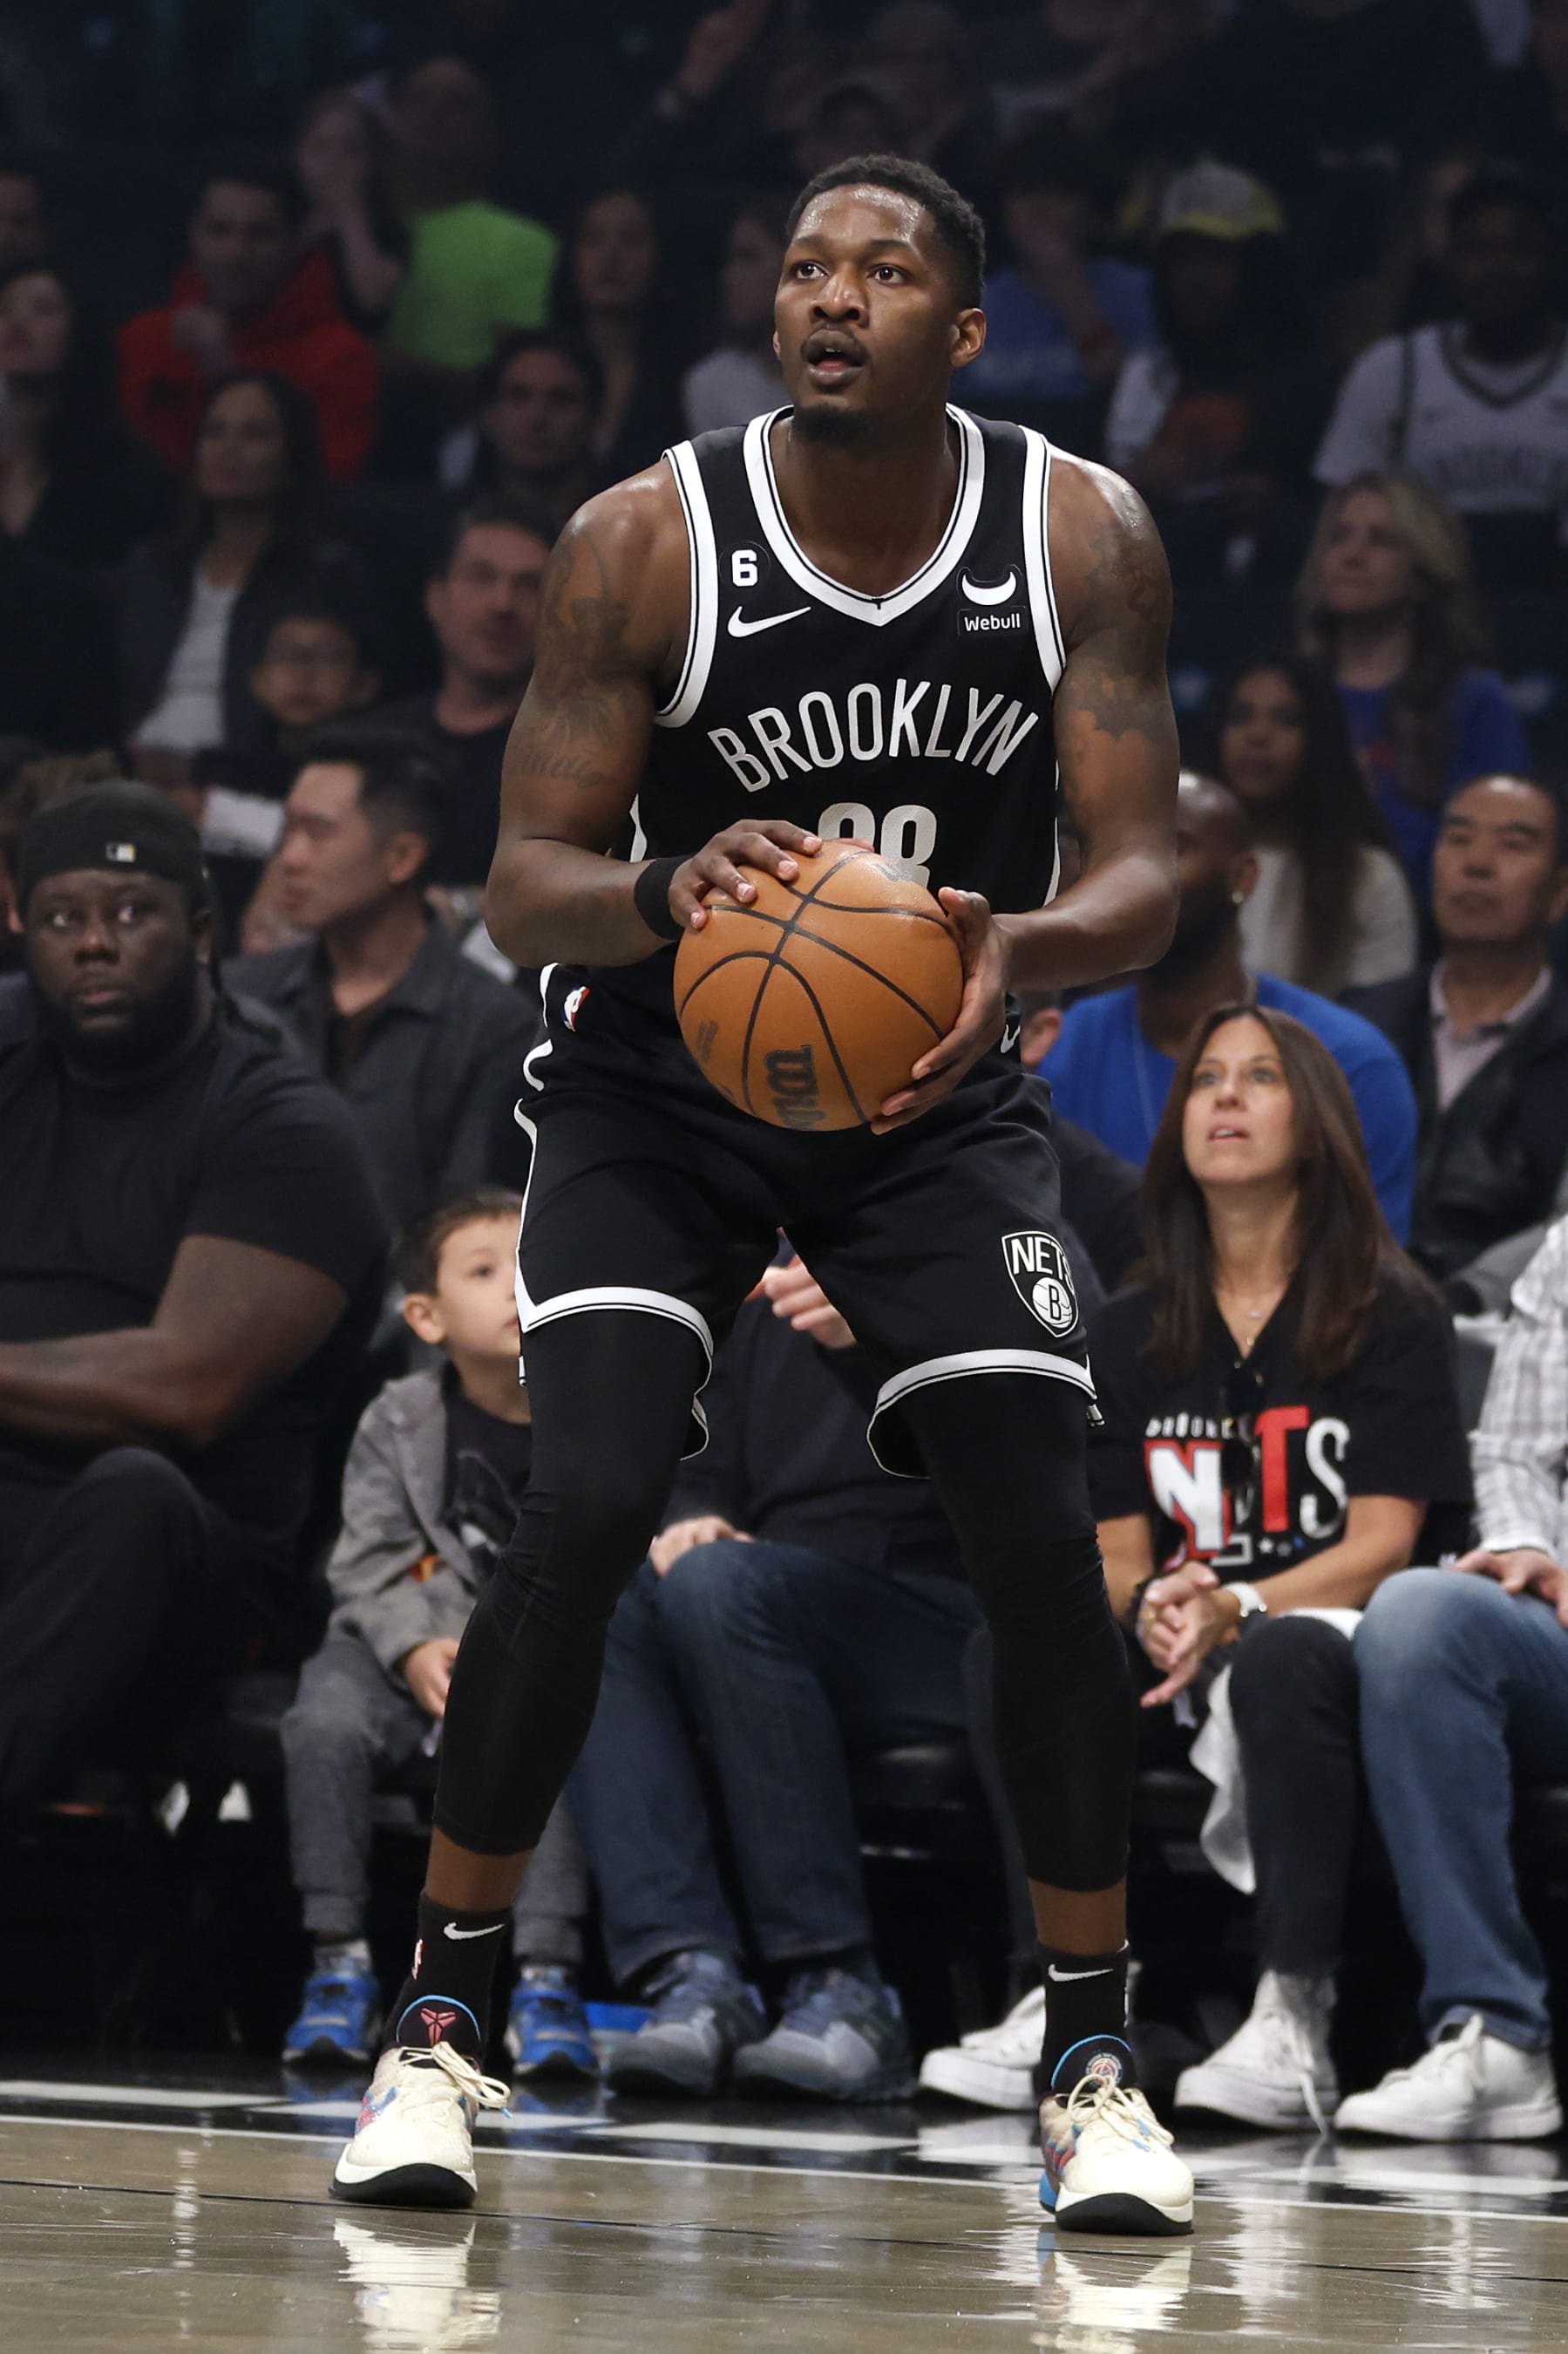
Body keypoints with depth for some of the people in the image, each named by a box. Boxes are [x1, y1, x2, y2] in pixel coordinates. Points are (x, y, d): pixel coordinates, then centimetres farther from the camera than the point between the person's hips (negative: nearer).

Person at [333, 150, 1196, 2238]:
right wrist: (672, 894, -38)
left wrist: (1020, 951, -36)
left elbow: (1144, 879, -13)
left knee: (1043, 1538, -12)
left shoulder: (1083, 539, -11)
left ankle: (1095, 2060, 2)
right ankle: (440, 2025, -6)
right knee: (581, 1513, -19)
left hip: (939, 1094, 2)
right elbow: (522, 889, -15)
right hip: (660, 1085, -2)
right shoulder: (650, 540, -16)